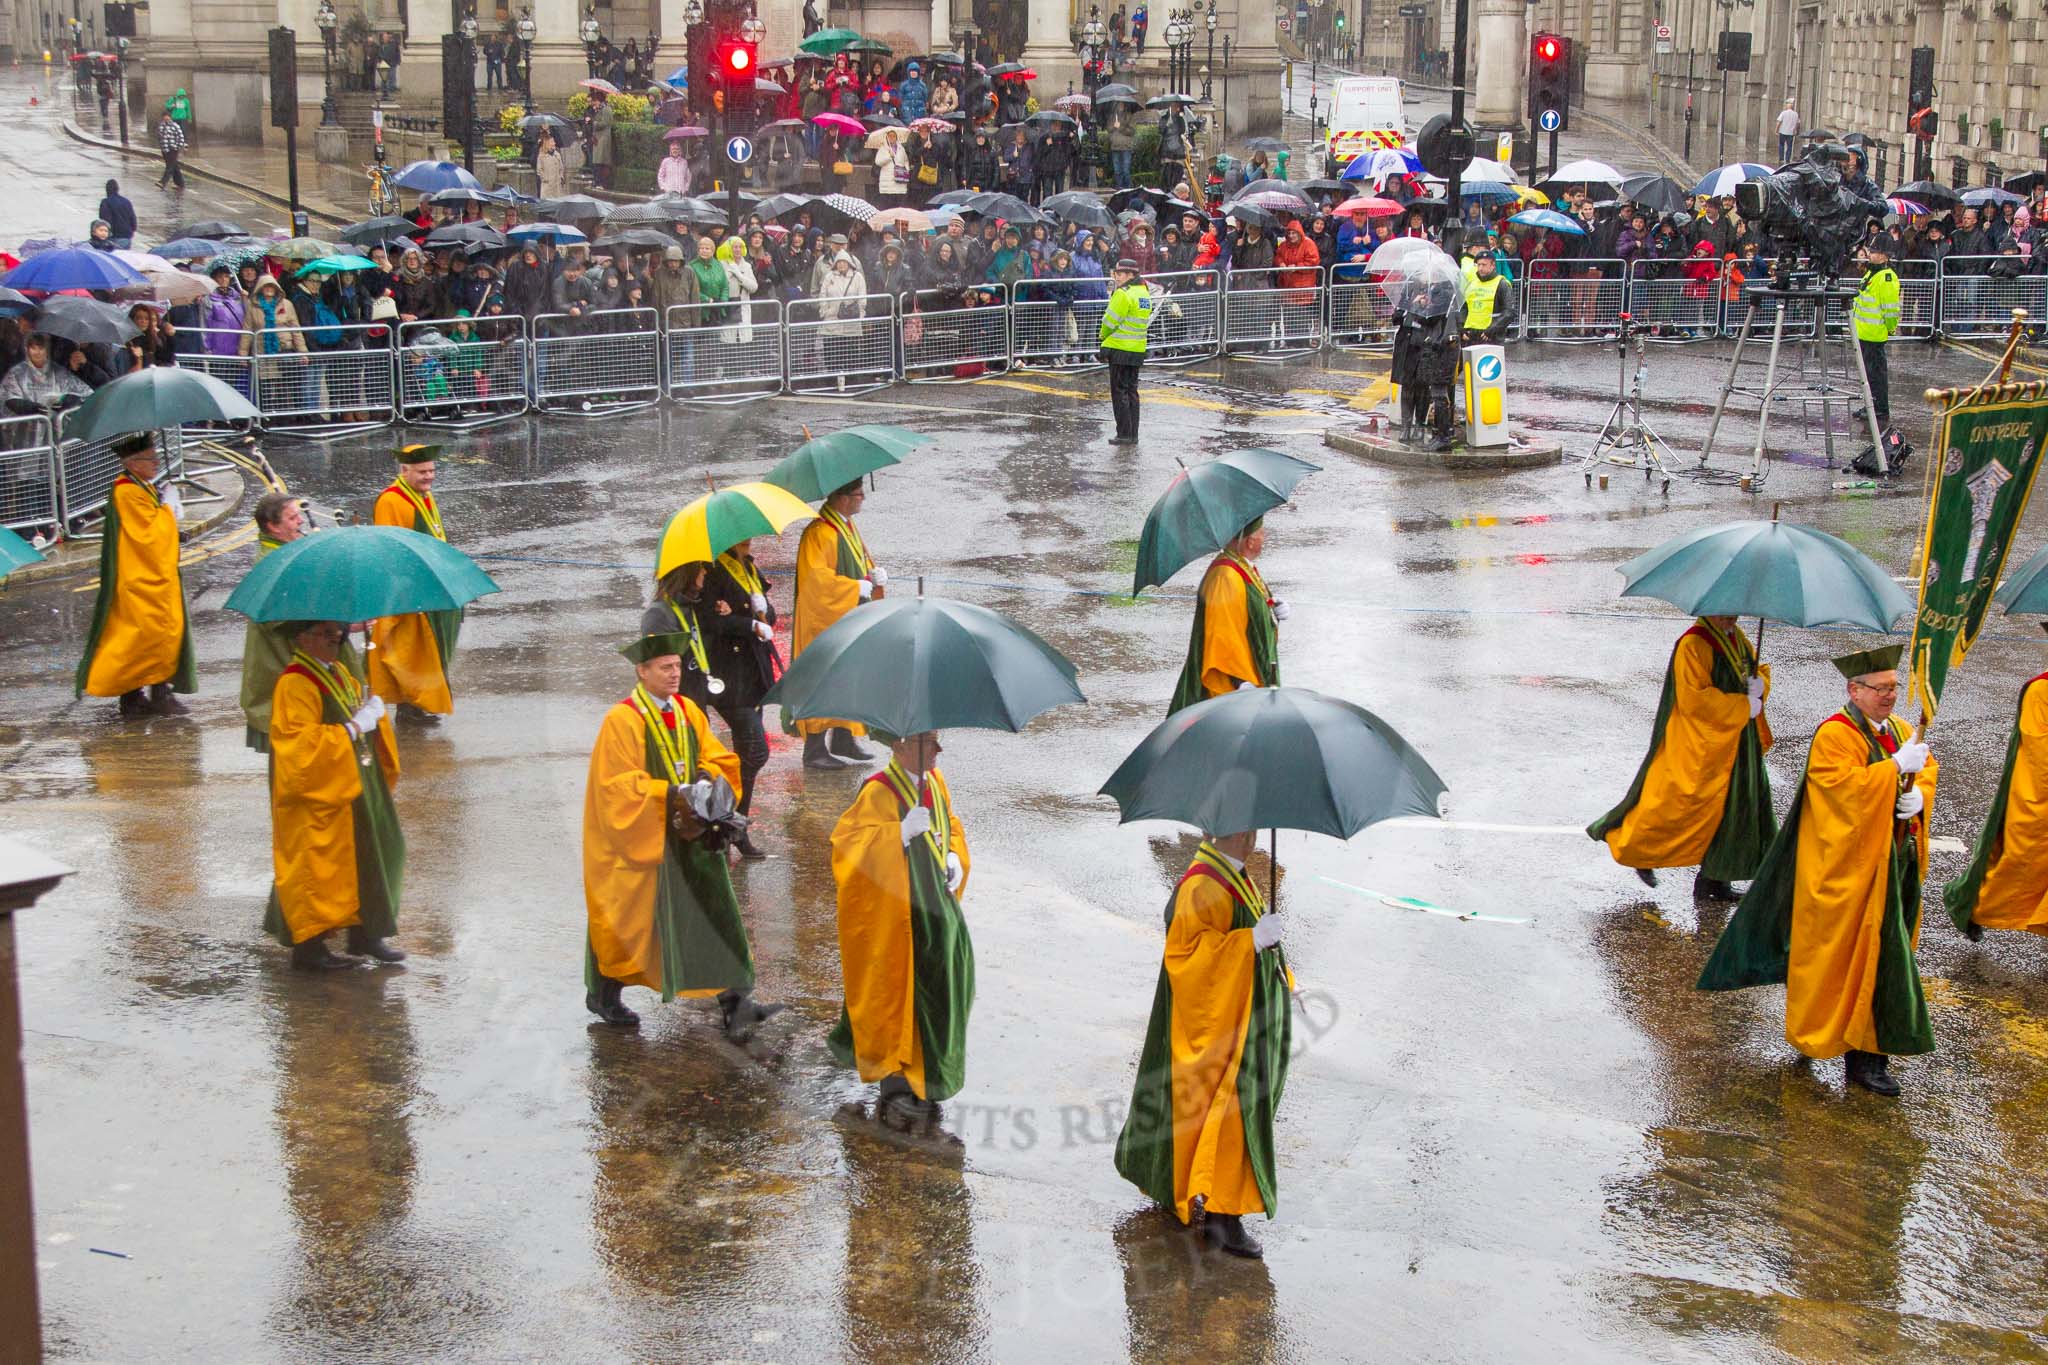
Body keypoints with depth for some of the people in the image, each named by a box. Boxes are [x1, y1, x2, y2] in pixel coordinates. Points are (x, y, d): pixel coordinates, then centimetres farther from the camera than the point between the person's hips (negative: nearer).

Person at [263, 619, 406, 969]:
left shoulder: (339, 674, 11)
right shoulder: (295, 685, -17)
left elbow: (358, 709, 22)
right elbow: (301, 745, -24)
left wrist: (373, 712, -2)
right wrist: (353, 727, -23)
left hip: (355, 789, 9)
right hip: (318, 796, -9)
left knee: (365, 854, 11)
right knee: (318, 863, -3)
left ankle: (363, 933, 22)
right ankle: (308, 946, 5)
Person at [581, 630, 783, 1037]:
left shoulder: (688, 711, 7)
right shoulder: (621, 721, -13)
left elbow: (716, 757, 12)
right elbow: (618, 785, -17)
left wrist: (707, 779, -11)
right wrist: (671, 794, -24)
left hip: (692, 834, 6)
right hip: (641, 838, -5)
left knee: (714, 912, -3)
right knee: (626, 918, 8)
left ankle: (733, 1000, -5)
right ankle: (603, 994, 28)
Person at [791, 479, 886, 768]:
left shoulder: (848, 526, 11)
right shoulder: (819, 533, -19)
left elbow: (862, 559, 23)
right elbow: (816, 578, -25)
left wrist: (876, 573, 0)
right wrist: (859, 587, -20)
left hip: (850, 619, 9)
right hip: (826, 621, -9)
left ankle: (844, 741, 22)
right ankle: (815, 749, -2)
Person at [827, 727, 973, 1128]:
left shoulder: (935, 782, 7)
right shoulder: (878, 793, -17)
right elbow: (848, 848, -23)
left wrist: (954, 857, 4)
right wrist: (901, 833, -32)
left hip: (935, 904, 7)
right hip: (894, 911, -7)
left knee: (937, 987, 9)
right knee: (902, 990, -6)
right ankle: (898, 1085, 4)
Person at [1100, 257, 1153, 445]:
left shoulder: (1123, 294, -16)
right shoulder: (1144, 292, 11)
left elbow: (1111, 320, -13)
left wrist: (1103, 337, 6)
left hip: (1120, 349, -8)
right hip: (1138, 350, 8)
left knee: (1119, 392, -1)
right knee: (1131, 391, 14)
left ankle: (1124, 434, -2)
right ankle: (1133, 435, 16)